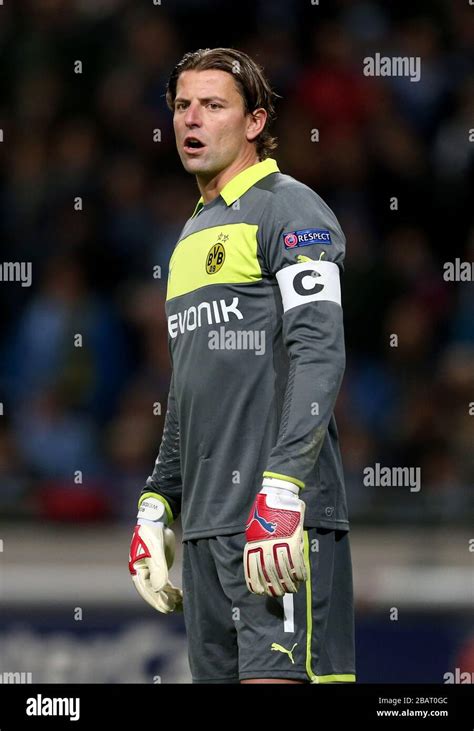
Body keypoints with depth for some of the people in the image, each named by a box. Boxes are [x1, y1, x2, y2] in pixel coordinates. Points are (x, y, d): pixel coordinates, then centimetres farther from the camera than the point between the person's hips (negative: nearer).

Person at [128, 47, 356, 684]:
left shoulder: (289, 209, -3)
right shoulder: (193, 235, 24)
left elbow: (319, 353, -15)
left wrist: (280, 491, -24)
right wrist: (155, 506, 22)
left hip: (282, 513, -8)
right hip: (205, 522, 8)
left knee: (276, 677, -17)